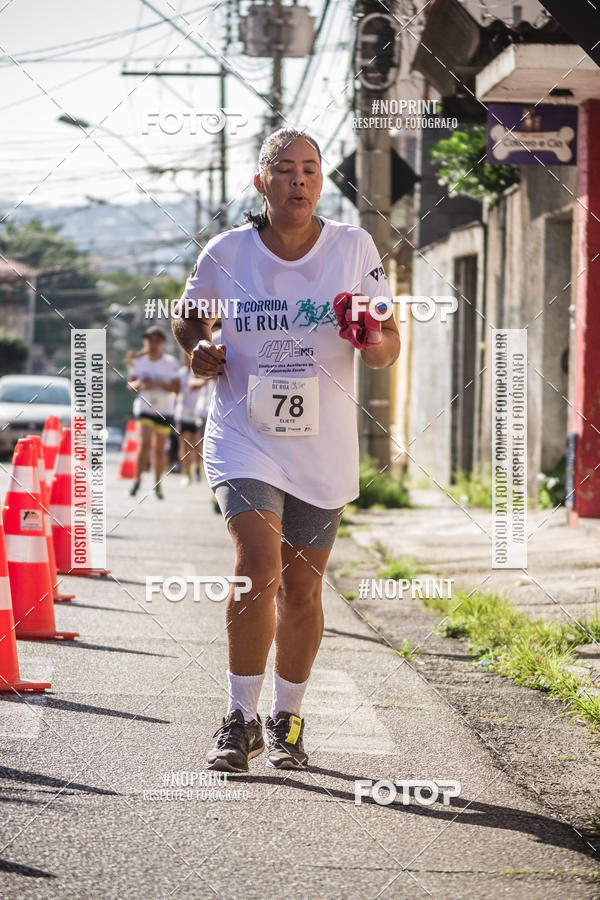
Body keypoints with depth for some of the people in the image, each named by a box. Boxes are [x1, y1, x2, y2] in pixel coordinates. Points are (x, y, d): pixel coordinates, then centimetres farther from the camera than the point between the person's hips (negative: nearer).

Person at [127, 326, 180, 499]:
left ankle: (157, 484, 21)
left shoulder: (170, 363, -6)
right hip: (144, 407, 0)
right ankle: (137, 480, -12)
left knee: (159, 450, 7)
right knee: (145, 444, -18)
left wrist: (156, 383, -23)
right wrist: (138, 384, -16)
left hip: (164, 410, 0)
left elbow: (176, 388, -10)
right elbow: (130, 384, 6)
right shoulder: (138, 361, 0)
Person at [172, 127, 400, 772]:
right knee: (258, 565, -19)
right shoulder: (225, 254, -1)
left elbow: (388, 349, 4)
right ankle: (241, 719, -6)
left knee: (301, 587, 8)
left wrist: (374, 341, -19)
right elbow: (188, 315, 17)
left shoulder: (354, 248, 0)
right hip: (245, 437, -2)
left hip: (324, 447, 2)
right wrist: (199, 348, -5)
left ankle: (286, 720, 27)